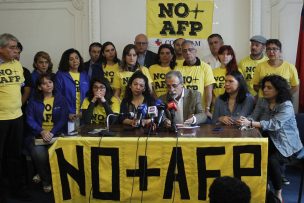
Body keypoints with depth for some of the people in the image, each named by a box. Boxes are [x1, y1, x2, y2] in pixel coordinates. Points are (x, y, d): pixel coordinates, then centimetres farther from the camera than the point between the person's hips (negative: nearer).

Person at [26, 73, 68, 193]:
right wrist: (42, 131, -18)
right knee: (39, 153, -31)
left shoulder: (60, 100, 8)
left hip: (56, 134, 0)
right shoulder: (34, 101, 9)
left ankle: (43, 175, -1)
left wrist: (52, 133, -17)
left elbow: (63, 119, -1)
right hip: (37, 134, 0)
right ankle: (46, 181, -3)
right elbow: (30, 120, 0)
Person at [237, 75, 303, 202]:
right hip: (269, 141, 5)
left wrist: (250, 123, -39)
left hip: (286, 144, -5)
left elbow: (274, 124, -30)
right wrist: (245, 120, -31)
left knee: (271, 160, -31)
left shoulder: (286, 106, -16)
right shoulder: (262, 102, 5)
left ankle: (278, 193, -7)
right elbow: (253, 118, -5)